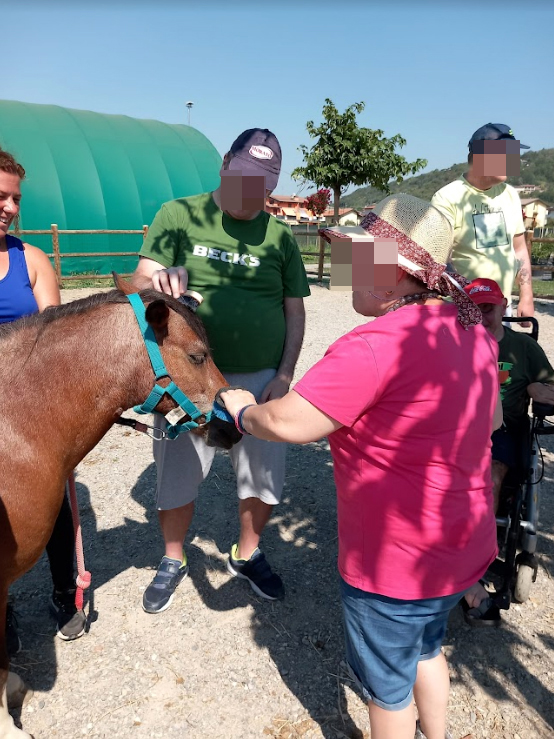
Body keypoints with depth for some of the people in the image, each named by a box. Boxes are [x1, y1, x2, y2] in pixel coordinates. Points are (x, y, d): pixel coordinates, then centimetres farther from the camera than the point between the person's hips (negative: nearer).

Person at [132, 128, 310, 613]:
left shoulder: (279, 235, 4)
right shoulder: (178, 215, -1)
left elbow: (295, 312, 6)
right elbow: (141, 281, -7)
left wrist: (284, 376, -4)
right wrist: (158, 277, -32)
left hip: (262, 379, 2)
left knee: (264, 479, 10)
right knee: (177, 479, 11)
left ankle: (247, 555, 38)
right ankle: (173, 560, 38)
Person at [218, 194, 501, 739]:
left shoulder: (374, 346, -31)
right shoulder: (470, 328, -1)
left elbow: (287, 423, -30)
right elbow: (491, 419, 11)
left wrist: (243, 410, -10)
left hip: (396, 566, -8)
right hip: (463, 548, 9)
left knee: (388, 683, 20)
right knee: (425, 650, 34)